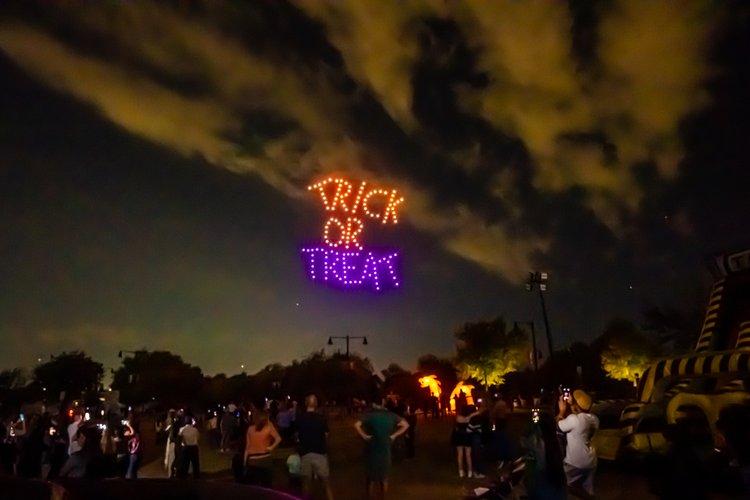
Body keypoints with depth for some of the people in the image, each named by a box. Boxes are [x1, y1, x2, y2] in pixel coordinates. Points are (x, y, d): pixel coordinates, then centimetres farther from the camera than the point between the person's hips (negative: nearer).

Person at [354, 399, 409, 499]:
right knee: (384, 477, 20)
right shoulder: (390, 415, -2)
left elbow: (356, 425, -25)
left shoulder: (369, 414, -11)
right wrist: (394, 435, 1)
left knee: (371, 476, 16)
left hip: (372, 450, -2)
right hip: (385, 449, 2)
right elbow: (405, 425, 0)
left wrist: (364, 436, -13)